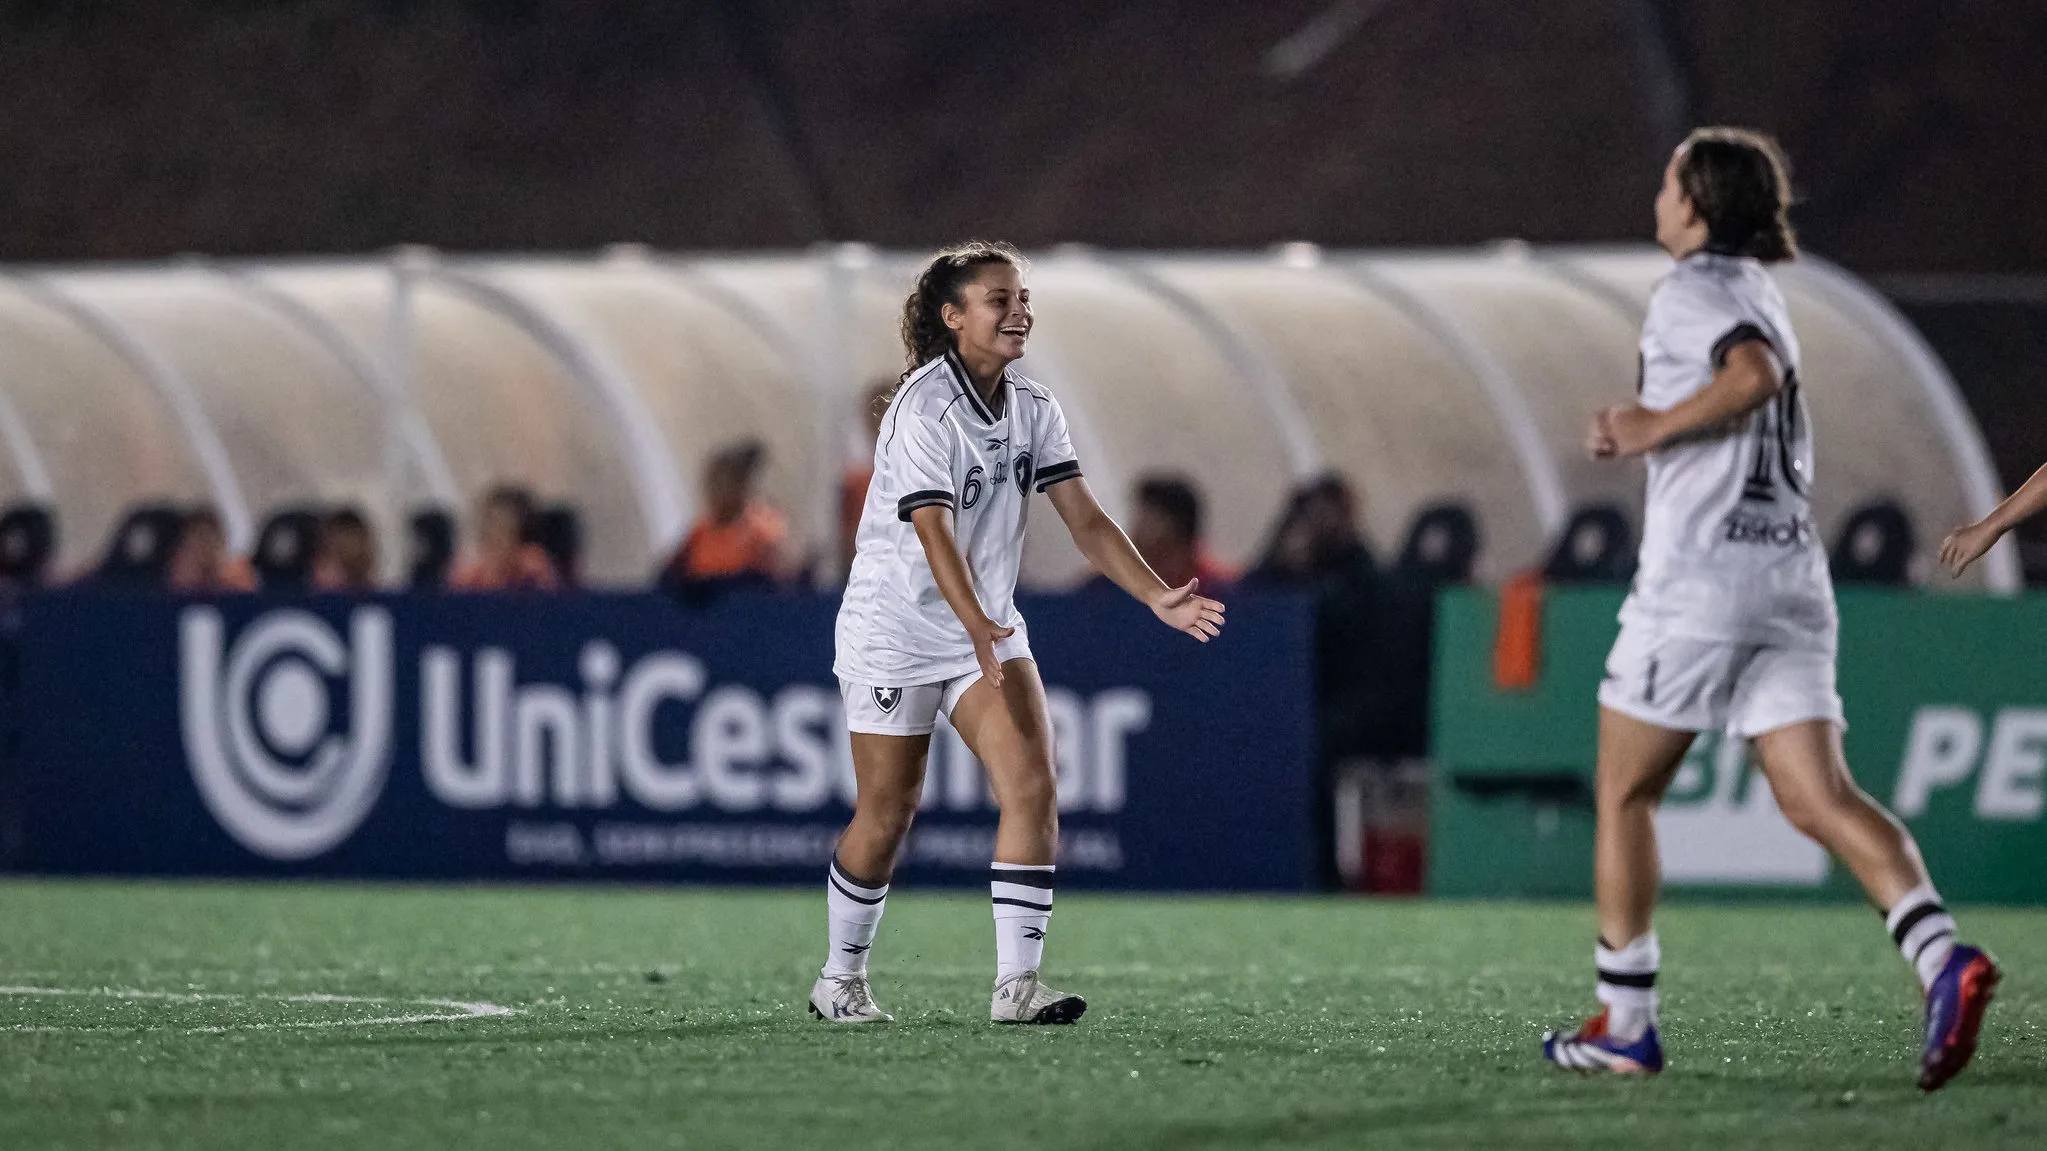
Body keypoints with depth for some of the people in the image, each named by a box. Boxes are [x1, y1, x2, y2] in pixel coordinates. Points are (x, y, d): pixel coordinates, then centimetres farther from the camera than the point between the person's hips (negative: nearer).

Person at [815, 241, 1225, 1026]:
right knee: (885, 819, 3)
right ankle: (840, 977, 25)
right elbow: (934, 530, -29)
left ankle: (1016, 984, -16)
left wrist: (1159, 598, -14)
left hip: (989, 628, 6)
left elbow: (1085, 520, -1)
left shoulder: (1032, 410, 2)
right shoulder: (926, 408, -19)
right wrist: (977, 627, -43)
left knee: (1033, 787, -14)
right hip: (894, 633, -6)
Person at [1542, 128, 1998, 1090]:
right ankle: (1942, 957, -26)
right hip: (1790, 576, 8)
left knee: (1623, 795, 7)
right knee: (1820, 797, -3)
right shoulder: (1756, 291, 21)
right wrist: (1644, 425, 19)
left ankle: (1624, 1024, 10)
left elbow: (1755, 374, -26)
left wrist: (1657, 427, -15)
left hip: (1700, 577, -8)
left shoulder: (1691, 291, -7)